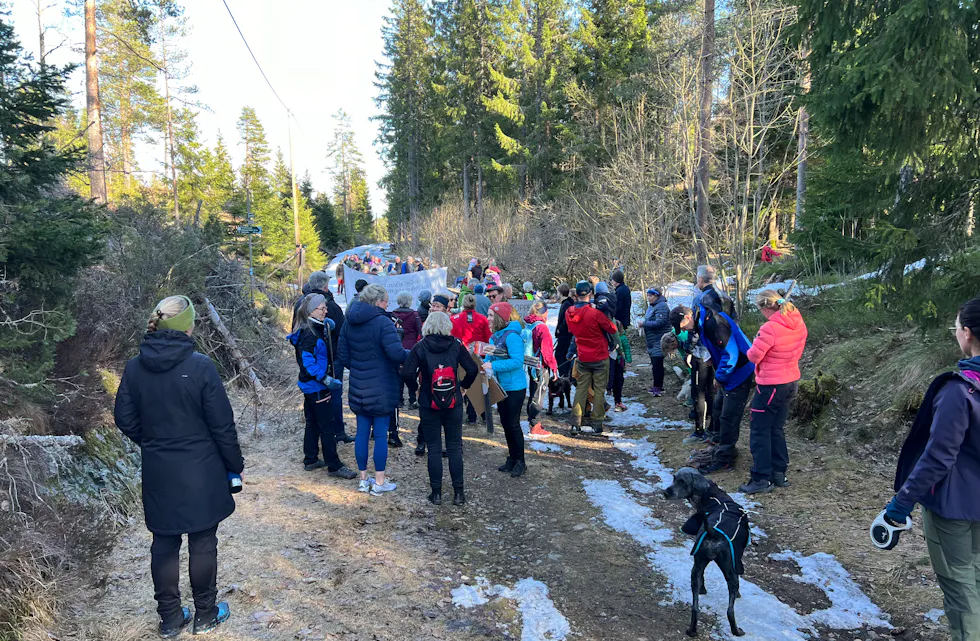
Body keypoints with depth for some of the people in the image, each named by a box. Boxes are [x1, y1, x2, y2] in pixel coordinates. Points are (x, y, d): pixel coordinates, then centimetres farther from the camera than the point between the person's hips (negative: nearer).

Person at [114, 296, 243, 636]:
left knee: (164, 543, 16)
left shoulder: (134, 368, -5)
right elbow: (222, 425, -14)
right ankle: (205, 615, 27)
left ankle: (170, 619, 30)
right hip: (201, 472, -4)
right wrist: (234, 465, -1)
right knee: (203, 541, 12)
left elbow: (125, 420, 4)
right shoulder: (200, 366, -18)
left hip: (158, 474, 4)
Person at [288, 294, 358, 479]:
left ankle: (310, 460, 30)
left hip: (310, 386, 10)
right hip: (316, 387, -10)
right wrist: (327, 380, -26)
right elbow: (308, 363, -26)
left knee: (312, 424, 18)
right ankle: (334, 466, 6)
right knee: (327, 427, -2)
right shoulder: (308, 335, -21)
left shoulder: (316, 329, 8)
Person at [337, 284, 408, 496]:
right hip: (381, 388, -6)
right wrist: (411, 356, -8)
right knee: (380, 433, 4)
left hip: (358, 387, 6)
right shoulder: (383, 322, -17)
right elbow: (396, 353, -26)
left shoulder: (349, 322, 6)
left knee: (362, 432, 13)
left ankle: (363, 480, 24)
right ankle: (379, 482, 13)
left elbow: (343, 355, 8)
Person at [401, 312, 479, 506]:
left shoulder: (420, 347, -7)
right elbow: (473, 370, -9)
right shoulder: (456, 345, -4)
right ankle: (458, 492, 14)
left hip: (428, 405, -1)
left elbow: (406, 374, -15)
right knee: (455, 447, 10)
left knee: (434, 449, 9)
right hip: (453, 405, 1)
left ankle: (436, 492, 15)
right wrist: (464, 386, 8)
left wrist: (417, 384, 4)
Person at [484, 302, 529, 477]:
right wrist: (484, 364, -7)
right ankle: (512, 458, 29)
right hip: (501, 386, 8)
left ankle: (520, 462, 15)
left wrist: (493, 366, -27)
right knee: (505, 424, 15)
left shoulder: (512, 336, -20)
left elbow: (517, 361, -27)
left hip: (514, 387, -8)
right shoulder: (494, 337, 6)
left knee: (513, 424, 1)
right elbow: (491, 358, 13)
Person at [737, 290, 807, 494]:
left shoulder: (770, 328, -23)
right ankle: (779, 474, 25)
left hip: (771, 385, -8)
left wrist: (753, 347, 3)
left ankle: (762, 479, 5)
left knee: (759, 431, 2)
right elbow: (798, 351, 13)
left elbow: (754, 356, -16)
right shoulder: (798, 324, 2)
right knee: (776, 429, 19)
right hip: (792, 382, 8)